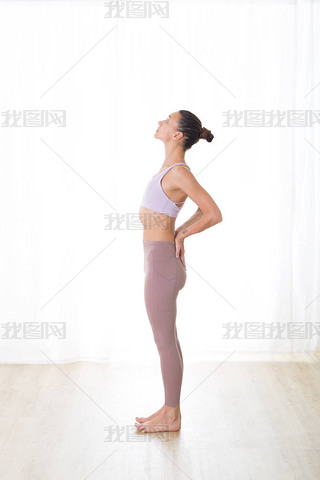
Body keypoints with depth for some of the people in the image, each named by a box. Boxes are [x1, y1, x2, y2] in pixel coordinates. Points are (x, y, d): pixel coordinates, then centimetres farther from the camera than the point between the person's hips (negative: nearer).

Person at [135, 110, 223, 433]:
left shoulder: (179, 172, -17)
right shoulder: (172, 168, 11)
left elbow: (214, 215, -21)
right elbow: (203, 210, 20)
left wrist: (181, 234, -9)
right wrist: (179, 232, 11)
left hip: (161, 260, -10)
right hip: (158, 259, 10)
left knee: (164, 340, 0)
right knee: (167, 338, 15)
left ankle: (171, 416, 11)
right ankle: (170, 409, 25)